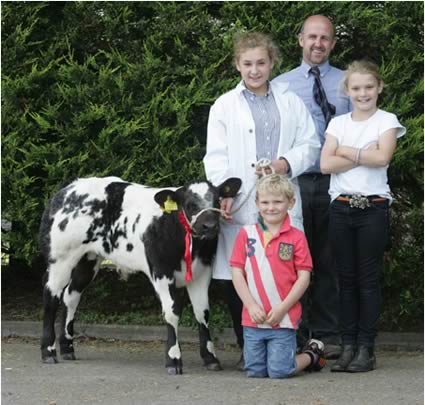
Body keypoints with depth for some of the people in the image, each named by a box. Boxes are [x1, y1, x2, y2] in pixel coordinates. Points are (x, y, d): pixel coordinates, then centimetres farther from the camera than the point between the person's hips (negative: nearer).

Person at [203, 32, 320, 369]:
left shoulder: (291, 102, 15)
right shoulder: (224, 106, 11)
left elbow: (310, 145, 14)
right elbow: (216, 157, 4)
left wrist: (287, 163, -6)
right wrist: (224, 193, -12)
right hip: (241, 208, -1)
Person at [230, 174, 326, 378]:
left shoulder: (296, 237, -1)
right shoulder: (246, 234, 5)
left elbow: (304, 277, -3)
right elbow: (237, 272, 3)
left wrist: (282, 308, -10)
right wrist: (251, 305, -7)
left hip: (284, 319, -3)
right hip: (253, 318, 3)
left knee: (279, 371, -6)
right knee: (254, 371, 4)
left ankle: (313, 354, 23)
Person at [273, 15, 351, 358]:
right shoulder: (280, 86, 9)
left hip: (335, 183, 0)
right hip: (294, 183, 0)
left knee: (329, 262, 5)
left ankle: (328, 336, 12)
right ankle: (294, 336, 9)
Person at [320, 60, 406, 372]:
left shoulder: (387, 121, 2)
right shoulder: (338, 123, 9)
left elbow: (383, 157, -16)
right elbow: (326, 164, -3)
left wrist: (345, 150, -8)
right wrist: (364, 155, -11)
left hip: (373, 208, -3)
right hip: (341, 206, 3)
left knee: (369, 279, -1)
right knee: (347, 278, 5)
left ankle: (366, 349, 2)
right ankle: (348, 346, 9)